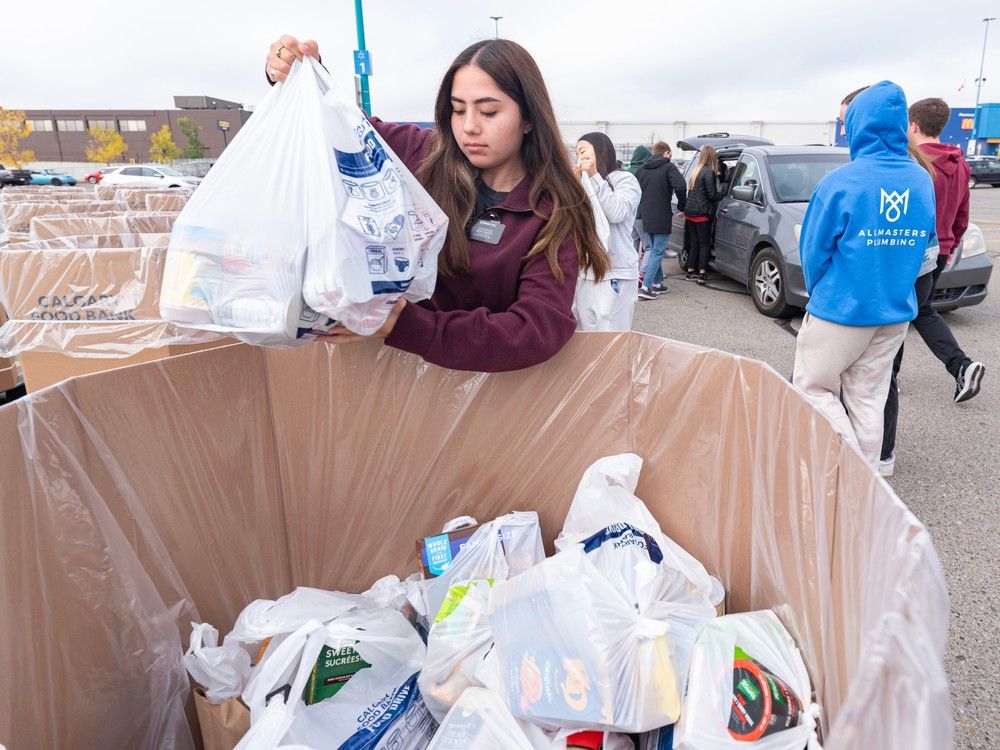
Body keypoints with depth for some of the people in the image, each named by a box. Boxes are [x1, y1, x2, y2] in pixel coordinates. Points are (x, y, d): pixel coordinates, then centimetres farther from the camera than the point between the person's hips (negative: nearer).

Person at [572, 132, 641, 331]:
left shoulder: (624, 180, 1)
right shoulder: (583, 184, 16)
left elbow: (616, 213, -15)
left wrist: (594, 176, -10)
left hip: (615, 274, -6)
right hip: (584, 272, 6)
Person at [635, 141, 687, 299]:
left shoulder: (642, 168, 10)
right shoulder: (668, 166, -9)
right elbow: (680, 186, -23)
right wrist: (681, 206, -9)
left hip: (646, 218, 7)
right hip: (661, 218, -6)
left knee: (655, 250, 18)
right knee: (658, 252, -3)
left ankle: (657, 283, 21)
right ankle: (645, 287, -9)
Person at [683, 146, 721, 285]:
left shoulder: (695, 171, 14)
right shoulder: (708, 172, -11)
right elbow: (712, 195, -13)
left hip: (690, 213, 7)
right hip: (702, 214, -7)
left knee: (695, 242, 14)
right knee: (705, 244, -1)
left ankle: (691, 271, 16)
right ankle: (702, 273, -4)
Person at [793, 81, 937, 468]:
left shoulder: (840, 183, -16)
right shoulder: (923, 181, 2)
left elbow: (813, 251, -8)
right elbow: (925, 243, 12)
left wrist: (819, 294, 9)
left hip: (841, 310, -6)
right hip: (896, 313, 6)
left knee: (815, 388, 8)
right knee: (868, 399, 15)